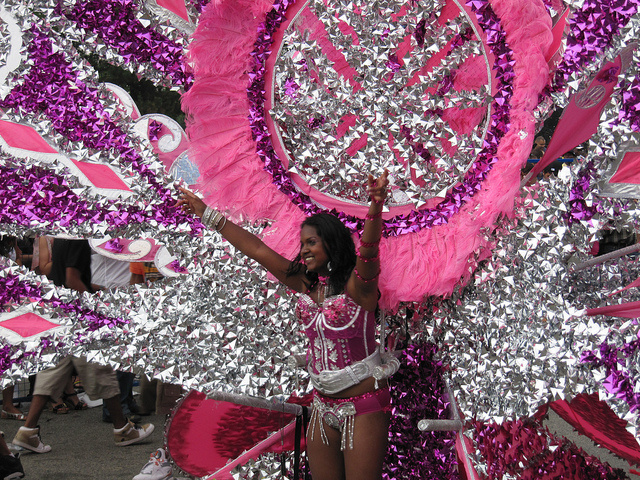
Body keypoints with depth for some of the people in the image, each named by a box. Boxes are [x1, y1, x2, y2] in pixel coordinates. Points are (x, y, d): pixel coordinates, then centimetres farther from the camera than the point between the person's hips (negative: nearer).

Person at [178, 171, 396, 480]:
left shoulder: (356, 285, -11)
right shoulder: (305, 283, 7)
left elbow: (368, 250, -32)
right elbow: (257, 250, 10)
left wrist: (376, 209, -51)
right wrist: (209, 216, 14)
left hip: (363, 405, -6)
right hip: (323, 405, 7)